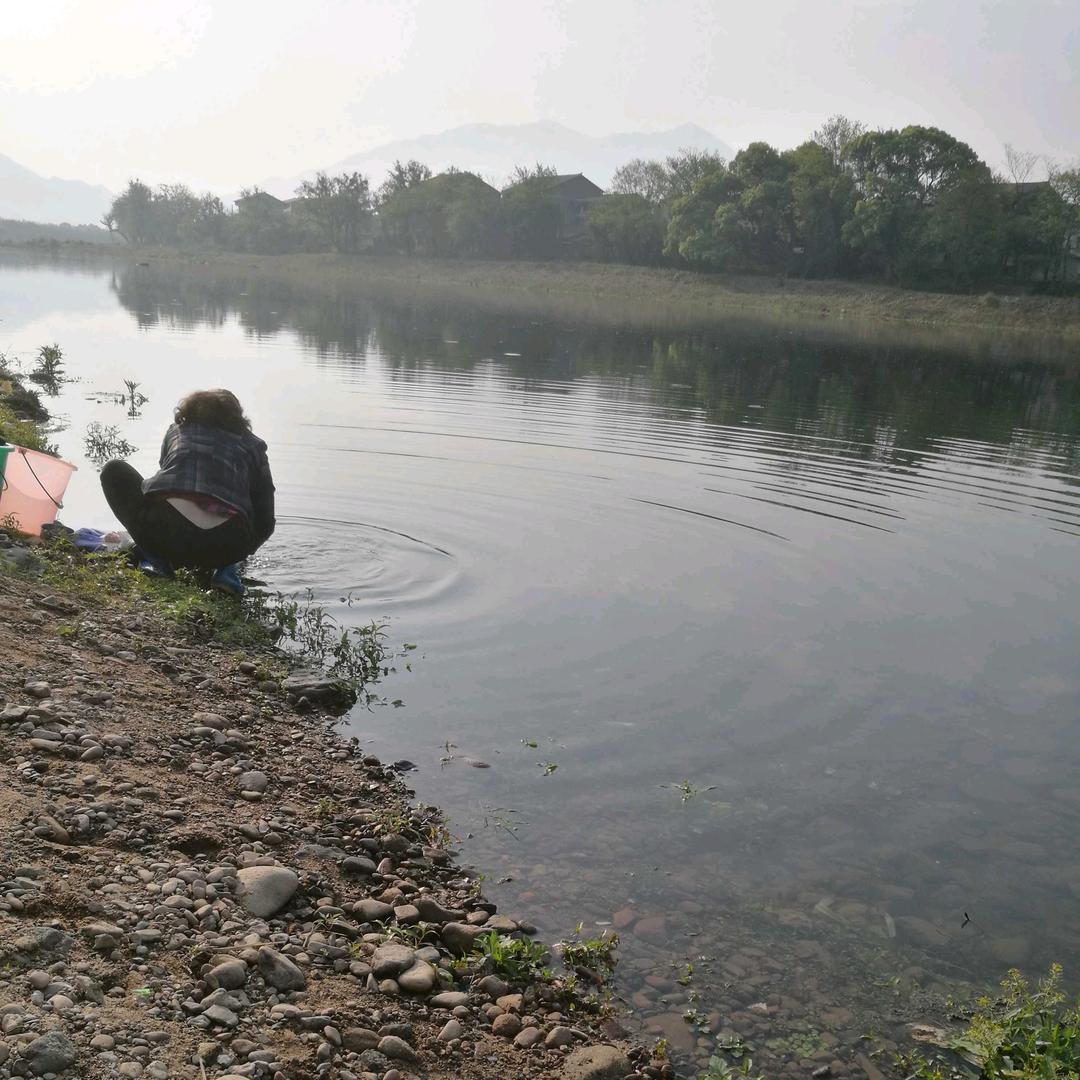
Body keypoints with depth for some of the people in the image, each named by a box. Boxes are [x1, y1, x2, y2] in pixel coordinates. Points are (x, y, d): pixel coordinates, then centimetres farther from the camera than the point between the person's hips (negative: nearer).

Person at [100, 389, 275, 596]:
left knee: (114, 471, 27)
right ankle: (225, 567, 9)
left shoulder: (176, 431, 27)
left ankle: (155, 557, 12)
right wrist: (234, 553, 44)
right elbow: (265, 523, 23)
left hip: (164, 533, 0)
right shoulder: (252, 445, 24)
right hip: (225, 546, 1)